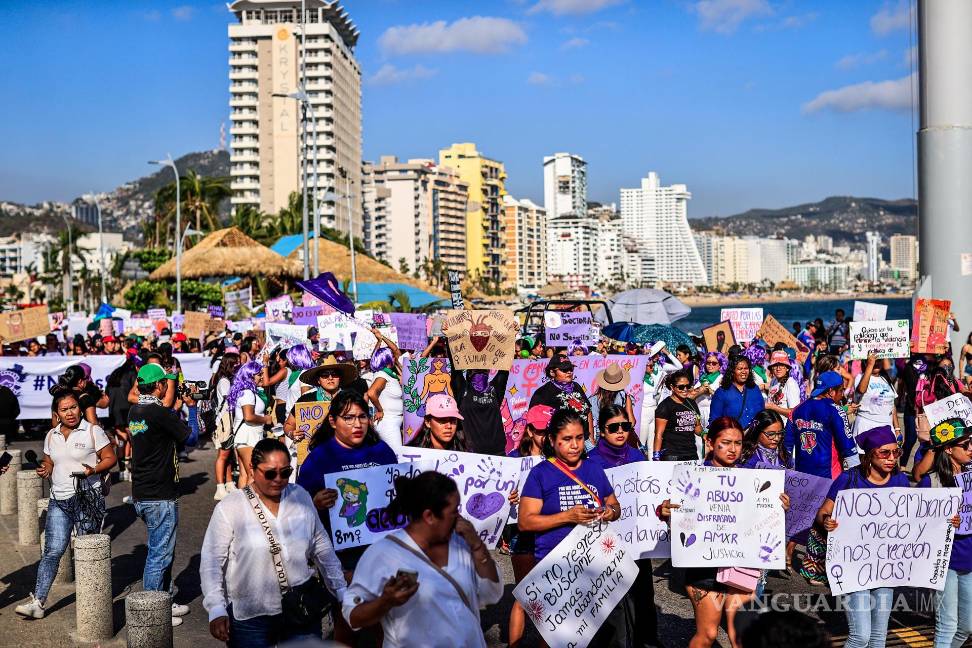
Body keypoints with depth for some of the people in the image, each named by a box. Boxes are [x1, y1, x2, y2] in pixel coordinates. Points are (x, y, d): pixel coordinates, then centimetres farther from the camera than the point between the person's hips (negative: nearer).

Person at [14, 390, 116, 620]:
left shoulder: (93, 432, -2)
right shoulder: (51, 437, 12)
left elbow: (110, 458, -1)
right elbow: (49, 464, 22)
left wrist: (93, 470, -19)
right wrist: (44, 470, -1)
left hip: (88, 498, -3)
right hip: (58, 500, 3)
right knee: (53, 550, -4)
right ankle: (37, 601, -4)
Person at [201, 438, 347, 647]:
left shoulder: (301, 497, 4)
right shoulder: (229, 508, -8)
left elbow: (322, 548, 11)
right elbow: (211, 562, -6)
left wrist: (341, 591, 10)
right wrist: (217, 611, -14)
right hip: (250, 617, -3)